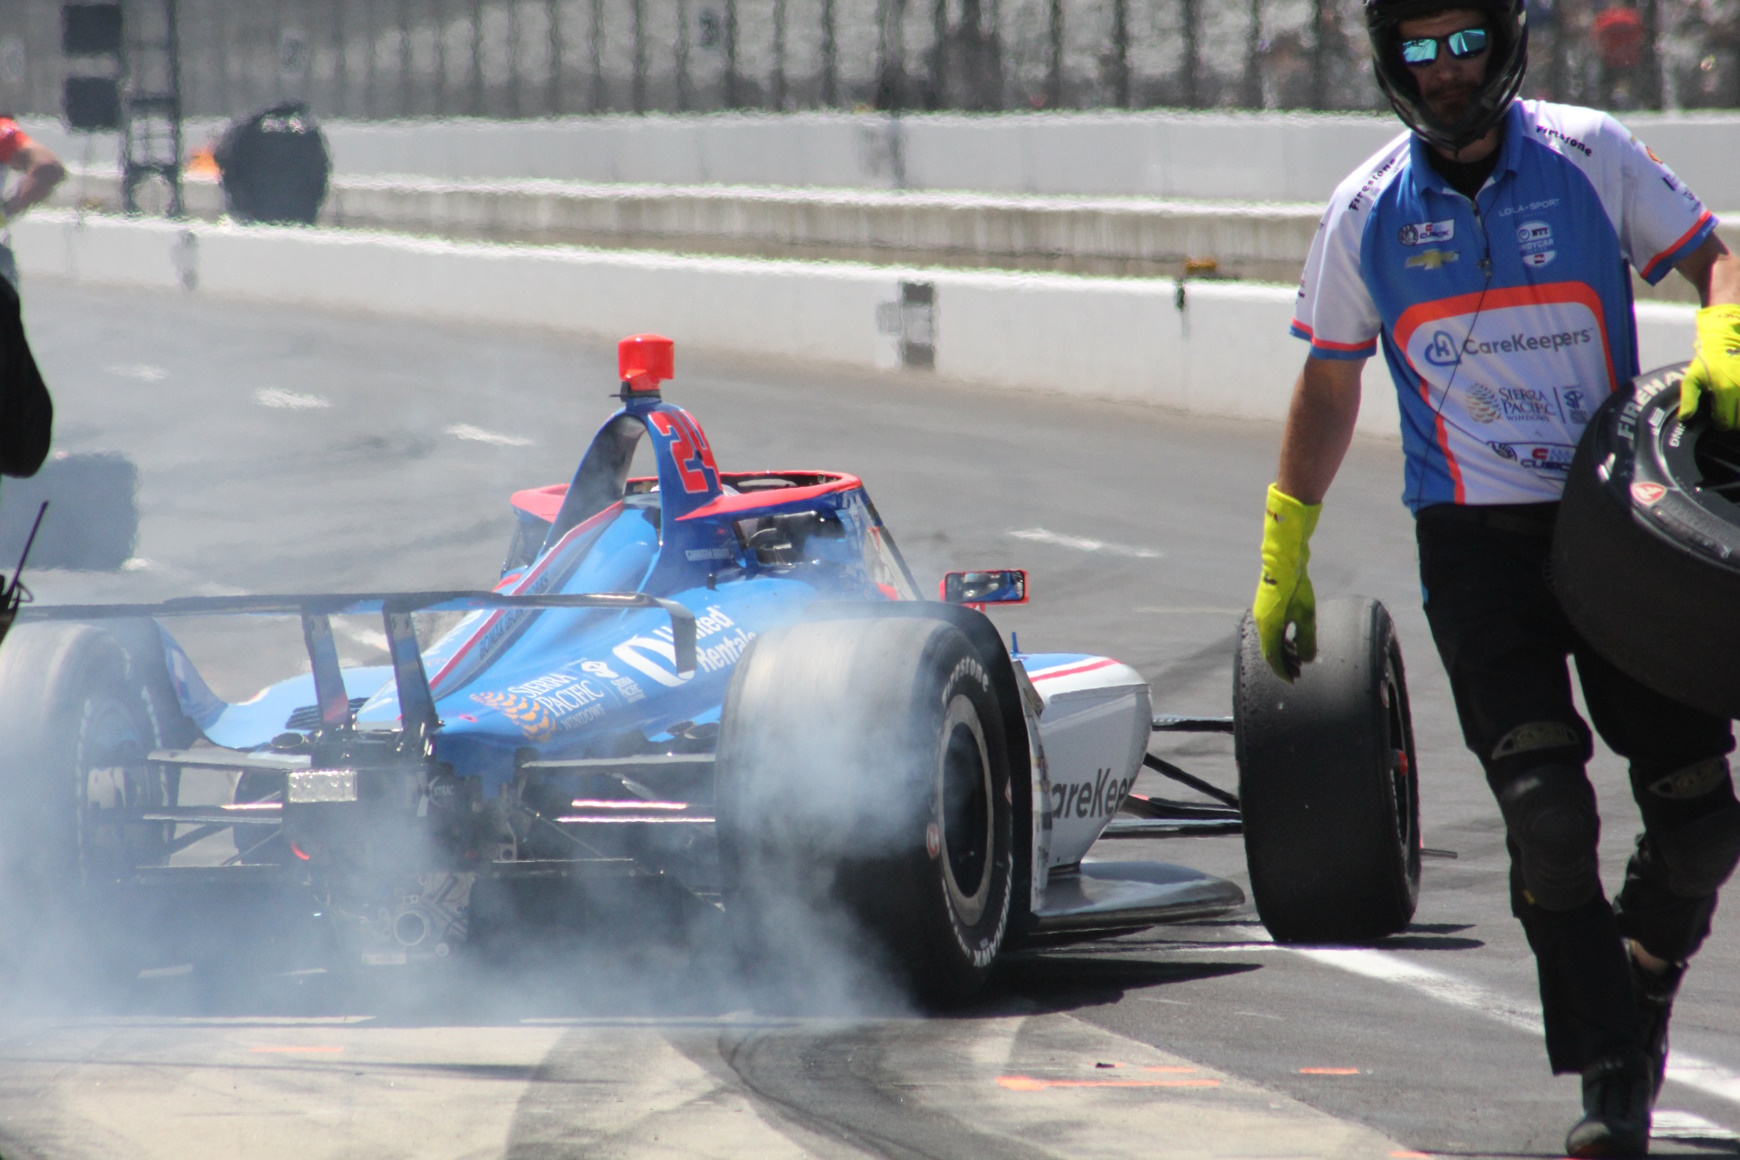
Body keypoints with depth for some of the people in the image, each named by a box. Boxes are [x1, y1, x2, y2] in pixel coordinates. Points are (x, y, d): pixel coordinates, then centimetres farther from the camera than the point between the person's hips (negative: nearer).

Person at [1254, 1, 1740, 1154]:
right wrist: (1283, 559, 14)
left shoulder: (1590, 156, -1)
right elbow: (1328, 389, 13)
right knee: (1546, 812, -16)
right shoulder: (1367, 213, 3)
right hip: (1474, 540, -1)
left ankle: (1641, 1000, 31)